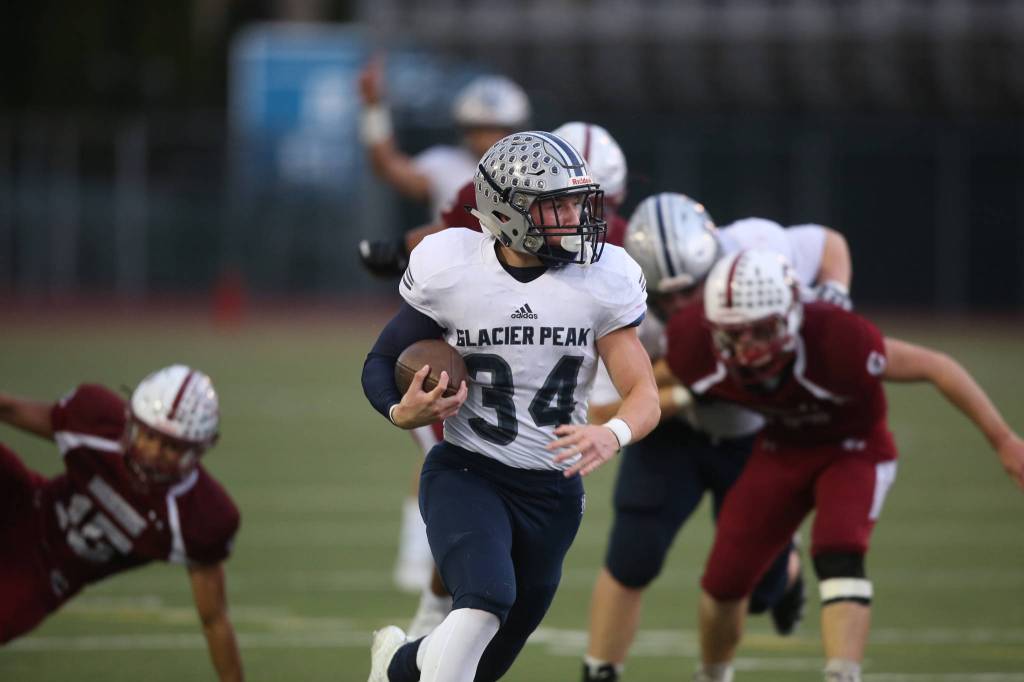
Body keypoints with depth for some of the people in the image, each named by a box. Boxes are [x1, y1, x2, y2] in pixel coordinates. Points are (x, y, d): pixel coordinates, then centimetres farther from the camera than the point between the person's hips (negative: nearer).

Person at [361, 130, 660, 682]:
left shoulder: (601, 280, -6)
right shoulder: (450, 271, -10)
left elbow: (644, 396, -7)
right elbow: (382, 362, 2)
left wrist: (612, 434, -31)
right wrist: (403, 412, -22)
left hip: (552, 491, 3)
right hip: (466, 472, -3)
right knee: (485, 599, -33)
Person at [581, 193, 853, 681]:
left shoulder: (756, 248, -29)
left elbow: (830, 246, -7)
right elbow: (605, 412, -23)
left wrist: (834, 296, -26)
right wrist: (685, 394, -35)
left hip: (758, 434, 1)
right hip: (673, 428, -1)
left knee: (756, 587, 7)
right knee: (632, 558, -17)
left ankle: (786, 570, 45)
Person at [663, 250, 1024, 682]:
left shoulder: (835, 342, -39)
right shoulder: (695, 347, -30)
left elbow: (935, 367, -27)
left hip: (853, 450, -4)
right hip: (781, 450, 4)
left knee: (838, 559, -29)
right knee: (724, 581, 4)